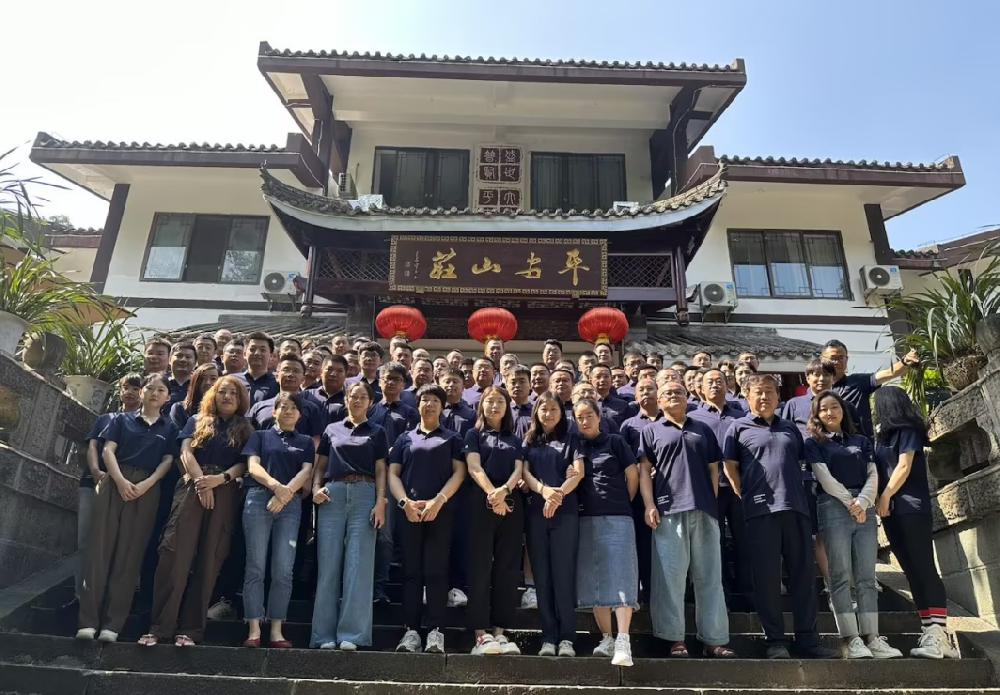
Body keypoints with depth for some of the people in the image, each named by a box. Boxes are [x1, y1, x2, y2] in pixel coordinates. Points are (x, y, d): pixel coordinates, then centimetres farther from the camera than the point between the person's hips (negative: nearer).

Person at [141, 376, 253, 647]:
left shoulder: (245, 430, 15)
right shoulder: (196, 421, 17)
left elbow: (244, 464, 4)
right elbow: (186, 452, 4)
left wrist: (219, 479, -15)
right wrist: (200, 480, -13)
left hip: (225, 494, 0)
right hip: (192, 488, 0)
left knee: (208, 560, -2)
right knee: (175, 553, -9)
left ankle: (189, 629, 1)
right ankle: (159, 626, -5)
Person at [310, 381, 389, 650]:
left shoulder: (377, 431, 14)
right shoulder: (332, 429, 18)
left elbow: (380, 471, 7)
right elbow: (320, 466, 16)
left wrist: (380, 502, -6)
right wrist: (316, 488, -4)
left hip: (364, 495, -1)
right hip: (332, 496, 1)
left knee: (358, 564, -5)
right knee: (328, 564, 0)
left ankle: (351, 634, -2)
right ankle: (325, 634, 5)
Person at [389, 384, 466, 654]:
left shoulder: (451, 438, 14)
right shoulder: (405, 438, 17)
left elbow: (459, 472, 3)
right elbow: (392, 473, 9)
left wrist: (439, 500, -12)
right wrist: (404, 502, -9)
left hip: (441, 510, -1)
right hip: (409, 511, 2)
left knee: (436, 571, -4)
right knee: (411, 571, 2)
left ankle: (436, 631, -1)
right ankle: (410, 630, 5)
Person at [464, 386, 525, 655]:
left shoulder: (515, 440, 20)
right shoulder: (474, 435, 11)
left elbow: (519, 470, 5)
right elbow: (474, 467, -4)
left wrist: (504, 490, -16)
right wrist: (492, 493, -20)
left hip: (511, 503, 3)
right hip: (482, 501, -3)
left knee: (507, 567, 2)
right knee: (480, 566, -6)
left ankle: (500, 631, 6)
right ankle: (481, 633, -4)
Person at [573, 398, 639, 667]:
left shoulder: (615, 442, 3)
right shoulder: (575, 446, 11)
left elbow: (632, 475, 4)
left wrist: (622, 504, 8)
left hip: (616, 519, -3)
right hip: (586, 519, 4)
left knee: (620, 577, -8)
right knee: (594, 579, 6)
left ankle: (623, 642, -10)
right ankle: (606, 638, 16)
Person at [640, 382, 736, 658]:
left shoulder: (703, 430, 19)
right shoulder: (652, 431, 11)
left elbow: (713, 469, 17)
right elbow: (644, 471, 3)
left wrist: (714, 503, 6)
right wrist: (649, 506, -8)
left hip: (705, 511, 3)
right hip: (669, 511, -3)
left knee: (710, 577, 5)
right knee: (670, 576, -3)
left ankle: (715, 639, 12)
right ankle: (675, 639, 6)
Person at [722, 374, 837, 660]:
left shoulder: (790, 428, 18)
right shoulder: (739, 427, 6)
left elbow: (800, 464, 21)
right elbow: (730, 467, 3)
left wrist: (796, 493, 10)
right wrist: (747, 497, -2)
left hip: (796, 507, 4)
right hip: (760, 510, -4)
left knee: (803, 574, 5)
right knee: (767, 576, 0)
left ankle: (808, 639, 13)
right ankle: (775, 640, 7)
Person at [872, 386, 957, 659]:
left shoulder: (907, 431, -3)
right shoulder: (884, 436, 19)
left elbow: (904, 467, -11)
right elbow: (881, 472, 14)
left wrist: (885, 497, -11)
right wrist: (881, 502, 2)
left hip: (912, 509, -8)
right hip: (892, 512, 8)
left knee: (925, 570, -11)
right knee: (913, 573, 5)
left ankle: (940, 635, -13)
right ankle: (930, 632, 5)